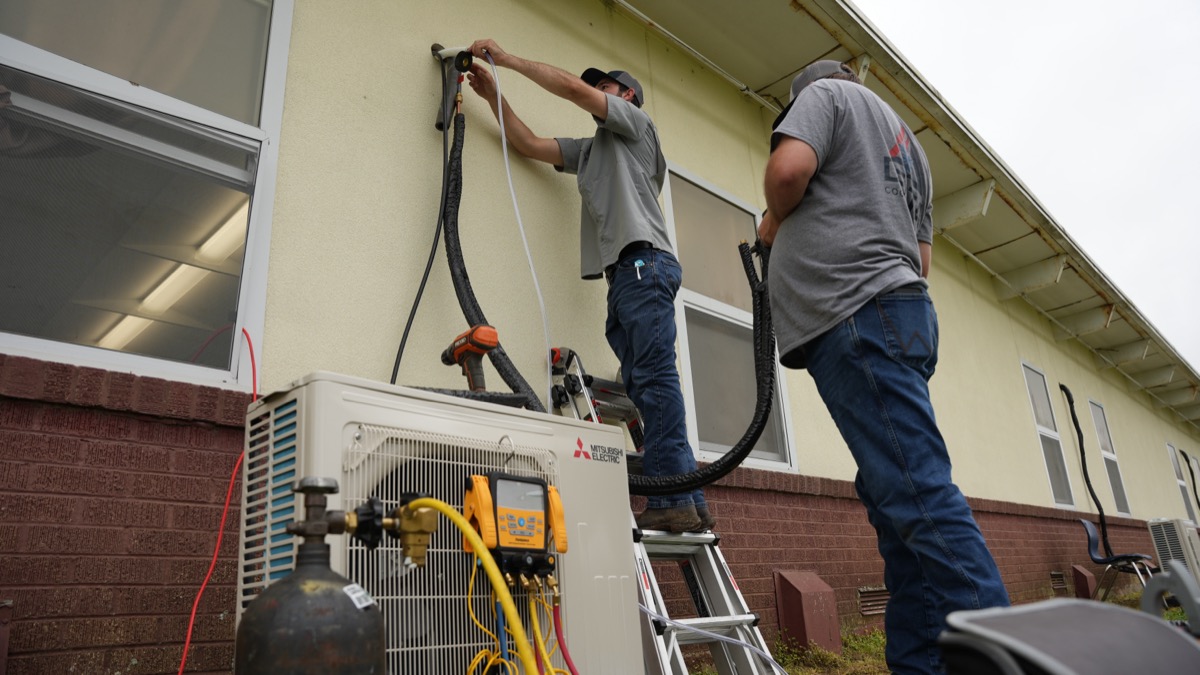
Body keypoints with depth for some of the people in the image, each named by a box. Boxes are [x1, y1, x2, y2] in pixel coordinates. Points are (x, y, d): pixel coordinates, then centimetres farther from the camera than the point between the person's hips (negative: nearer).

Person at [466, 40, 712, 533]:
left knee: (654, 377, -17)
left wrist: (508, 59, 10)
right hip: (623, 272, 8)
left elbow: (573, 87, 3)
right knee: (645, 387, -1)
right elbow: (530, 145, 29)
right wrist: (492, 95, 25)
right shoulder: (590, 149, 34)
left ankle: (672, 502, -21)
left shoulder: (635, 121, 14)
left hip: (643, 261, -8)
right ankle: (691, 505, -2)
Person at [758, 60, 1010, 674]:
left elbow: (790, 167, -13)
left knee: (918, 495, -17)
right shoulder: (906, 141, 32)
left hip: (853, 317, -9)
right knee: (903, 500, 4)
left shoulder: (825, 91, 9)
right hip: (903, 307, 9)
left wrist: (776, 220, 7)